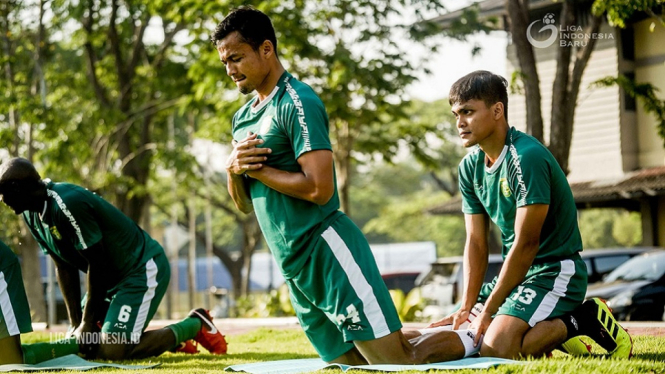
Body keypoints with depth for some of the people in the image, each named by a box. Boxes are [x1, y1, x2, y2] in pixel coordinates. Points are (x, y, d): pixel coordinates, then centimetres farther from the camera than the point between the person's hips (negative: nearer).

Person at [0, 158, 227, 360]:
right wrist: (75, 322, -1)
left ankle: (193, 326, -1)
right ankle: (169, 336, 18)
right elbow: (64, 268, 4)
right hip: (114, 277, 10)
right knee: (79, 343, 10)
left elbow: (98, 264, -23)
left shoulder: (67, 205, -29)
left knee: (113, 350, -19)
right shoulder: (32, 214, 1)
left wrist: (88, 322, -15)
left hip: (142, 269, -10)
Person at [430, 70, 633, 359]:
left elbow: (526, 243, -22)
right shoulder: (470, 167, 6)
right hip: (517, 270, 9)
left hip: (555, 270, -9)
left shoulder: (527, 158, -21)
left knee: (495, 350, -27)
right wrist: (466, 307, -7)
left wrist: (488, 312, -19)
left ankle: (584, 320, -6)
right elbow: (476, 241, 5)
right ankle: (554, 328, 13)